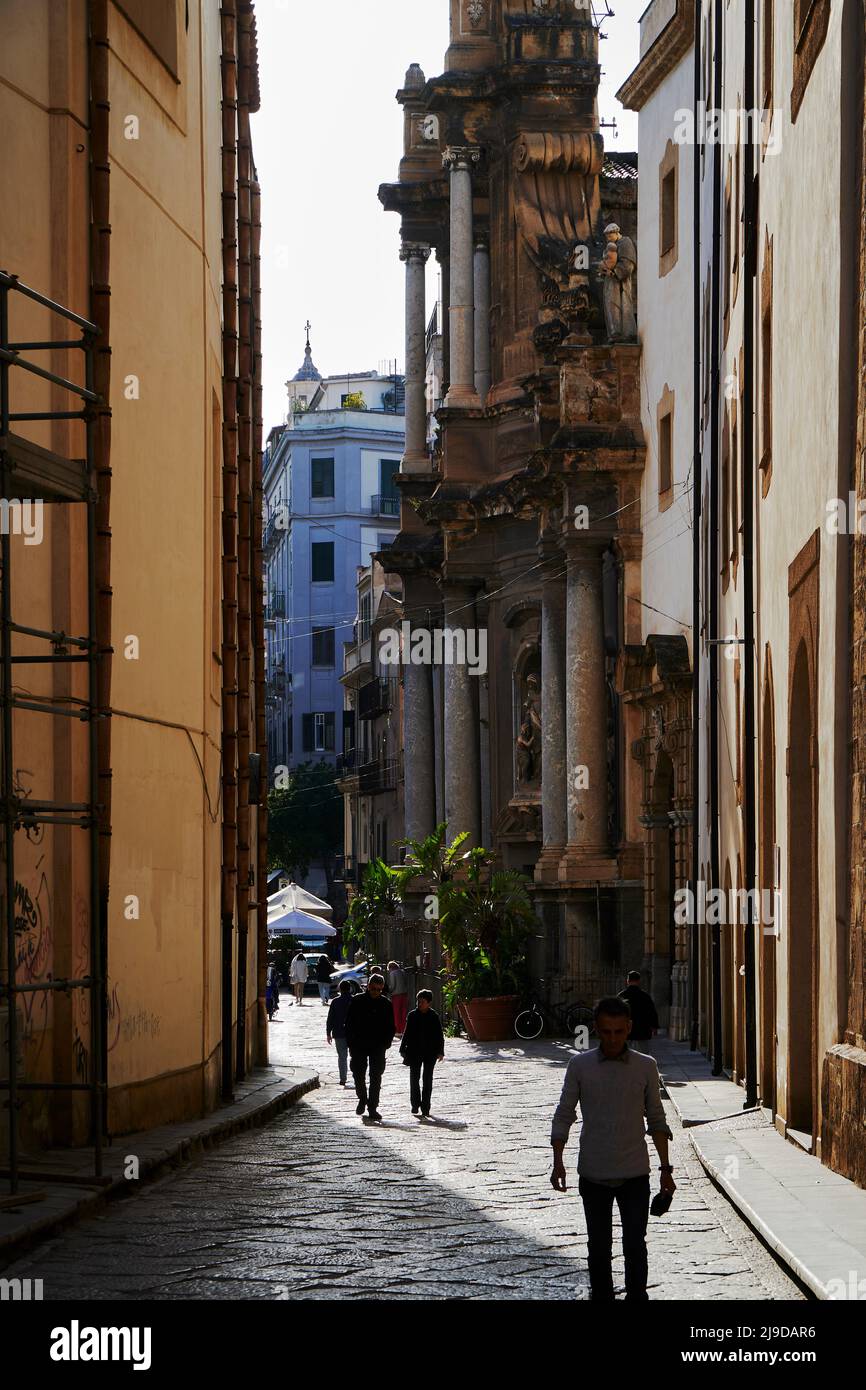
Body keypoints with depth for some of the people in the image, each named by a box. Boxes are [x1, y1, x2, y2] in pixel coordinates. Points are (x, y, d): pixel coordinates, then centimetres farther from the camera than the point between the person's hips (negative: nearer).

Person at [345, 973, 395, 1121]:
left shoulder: (386, 1004, 2)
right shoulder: (357, 1001, -1)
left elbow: (391, 1027, 7)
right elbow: (349, 1024, 2)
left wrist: (385, 1044, -4)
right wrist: (351, 1044, -4)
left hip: (378, 1048, 0)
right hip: (359, 1046, 0)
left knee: (376, 1078, 0)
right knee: (358, 1075, 4)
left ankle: (372, 1108, 6)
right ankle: (362, 1099, 29)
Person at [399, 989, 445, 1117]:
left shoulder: (434, 1017, -1)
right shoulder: (412, 1015, 3)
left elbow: (439, 1035, 2)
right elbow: (406, 1034, 8)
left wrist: (440, 1051, -3)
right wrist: (403, 1049, 6)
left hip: (430, 1052, -1)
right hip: (414, 1052, 1)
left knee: (427, 1080, 3)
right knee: (414, 1078, 0)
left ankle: (425, 1107, 7)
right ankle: (415, 1104, 10)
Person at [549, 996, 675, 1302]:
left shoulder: (645, 1067, 0)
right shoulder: (579, 1066, -2)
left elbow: (656, 1120, 7)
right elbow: (564, 1115, 3)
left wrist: (665, 1168, 4)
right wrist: (557, 1162, -5)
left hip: (635, 1174, 0)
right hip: (593, 1174, 0)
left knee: (635, 1245, -1)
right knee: (599, 1246, 8)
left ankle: (637, 1298, 8)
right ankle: (602, 1297, 19)